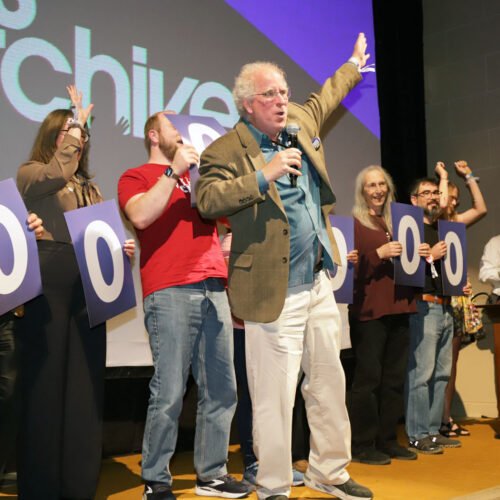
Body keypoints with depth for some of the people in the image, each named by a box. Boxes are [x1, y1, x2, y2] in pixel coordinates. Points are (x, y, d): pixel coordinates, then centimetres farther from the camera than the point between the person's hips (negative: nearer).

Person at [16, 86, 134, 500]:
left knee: (85, 382, 4)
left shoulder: (89, 187, 23)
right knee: (46, 379, -4)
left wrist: (119, 247, 2)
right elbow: (57, 174, -18)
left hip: (89, 287, 6)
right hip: (48, 284, -5)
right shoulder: (30, 174, 5)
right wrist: (76, 123, -11)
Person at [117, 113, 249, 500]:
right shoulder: (136, 176, 10)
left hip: (214, 289, 6)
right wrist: (173, 170, -7)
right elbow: (141, 216, -11)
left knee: (221, 388, 5)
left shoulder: (197, 174, 26)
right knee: (170, 393, -7)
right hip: (169, 292, -6)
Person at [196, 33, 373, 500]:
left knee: (330, 384, 16)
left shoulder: (300, 122, 12)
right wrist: (263, 175, -26)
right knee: (275, 397, -2)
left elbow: (323, 98, 32)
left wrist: (354, 64, 46)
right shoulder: (226, 151, -9)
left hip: (319, 285, 8)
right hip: (275, 294, -8)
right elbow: (207, 199, -23)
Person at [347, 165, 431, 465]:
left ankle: (388, 440, 18)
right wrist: (379, 253, -20)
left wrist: (419, 256, 4)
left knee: (395, 378, 9)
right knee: (368, 378, -5)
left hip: (399, 308, 7)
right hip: (368, 310, -7)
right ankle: (363, 445, 1)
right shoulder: (355, 224, -2)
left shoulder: (397, 223, 18)